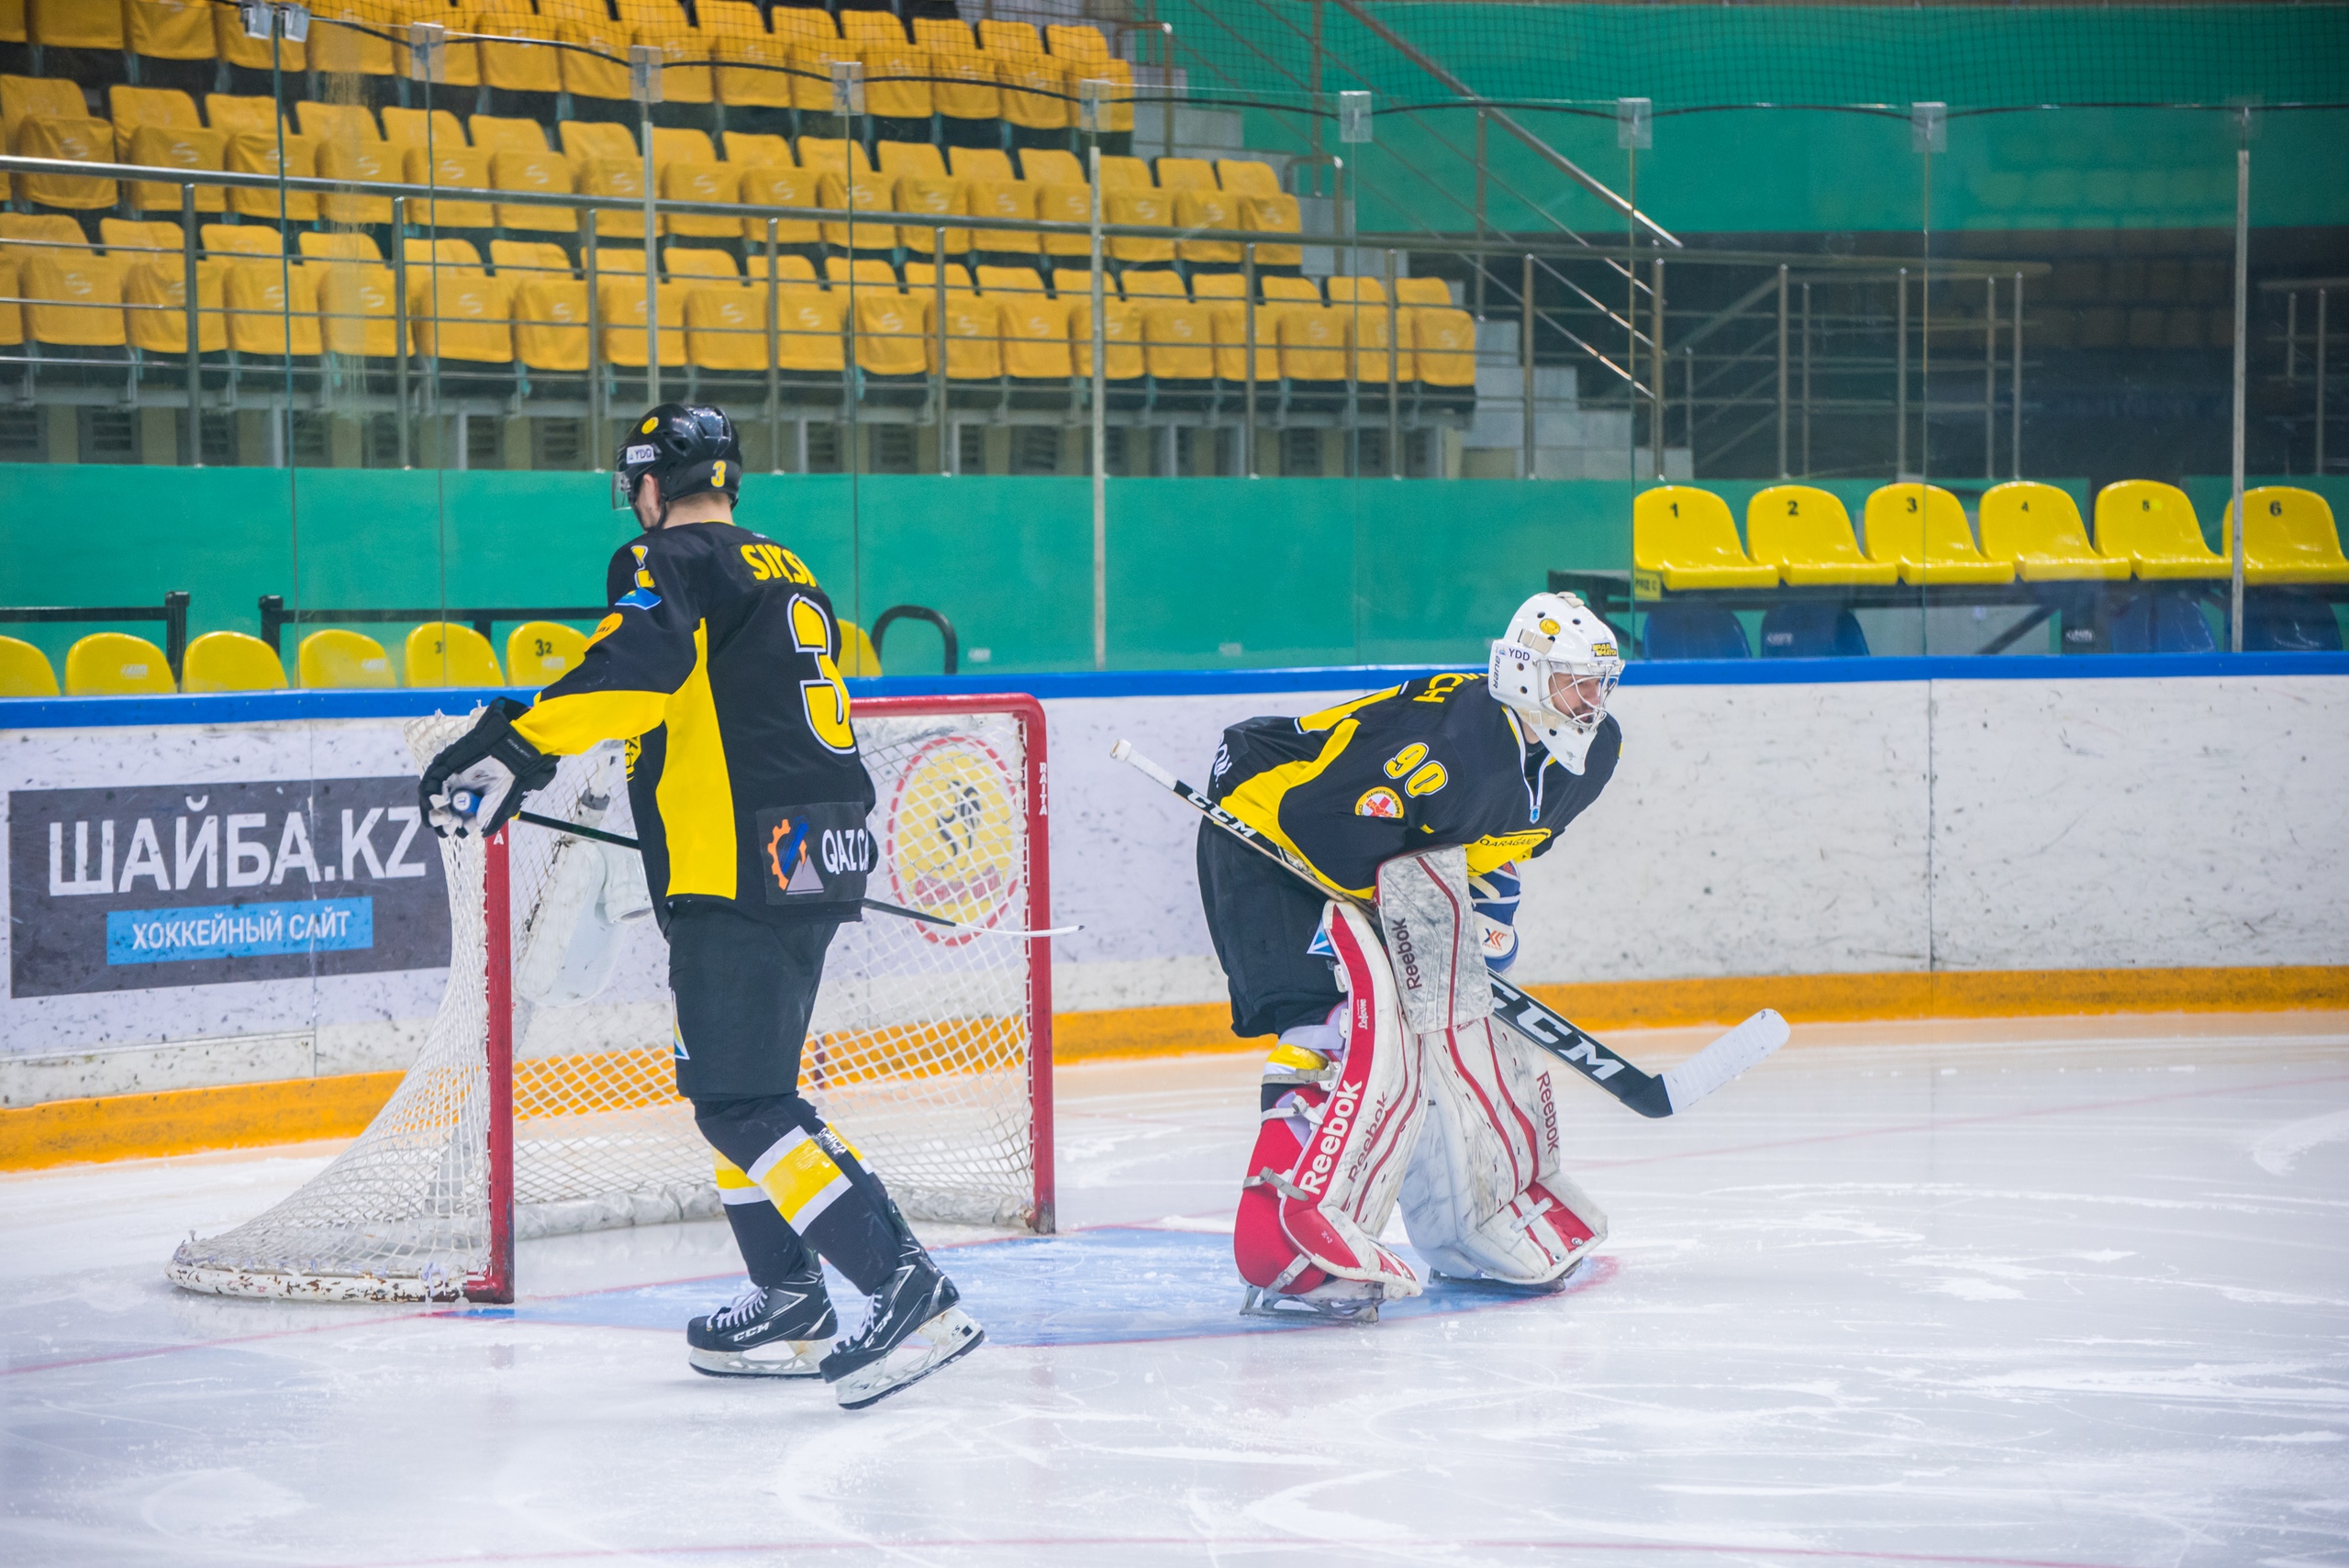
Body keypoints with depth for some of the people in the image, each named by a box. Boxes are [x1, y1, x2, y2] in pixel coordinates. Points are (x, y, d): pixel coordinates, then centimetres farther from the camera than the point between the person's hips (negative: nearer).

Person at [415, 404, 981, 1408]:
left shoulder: (670, 562, -5)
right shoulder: (788, 575, 22)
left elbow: (638, 668, -25)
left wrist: (516, 751, -28)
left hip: (742, 871, -9)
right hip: (822, 861, 9)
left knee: (740, 1100, -12)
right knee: (737, 1085, 20)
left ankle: (905, 1288, -22)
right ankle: (789, 1307, 21)